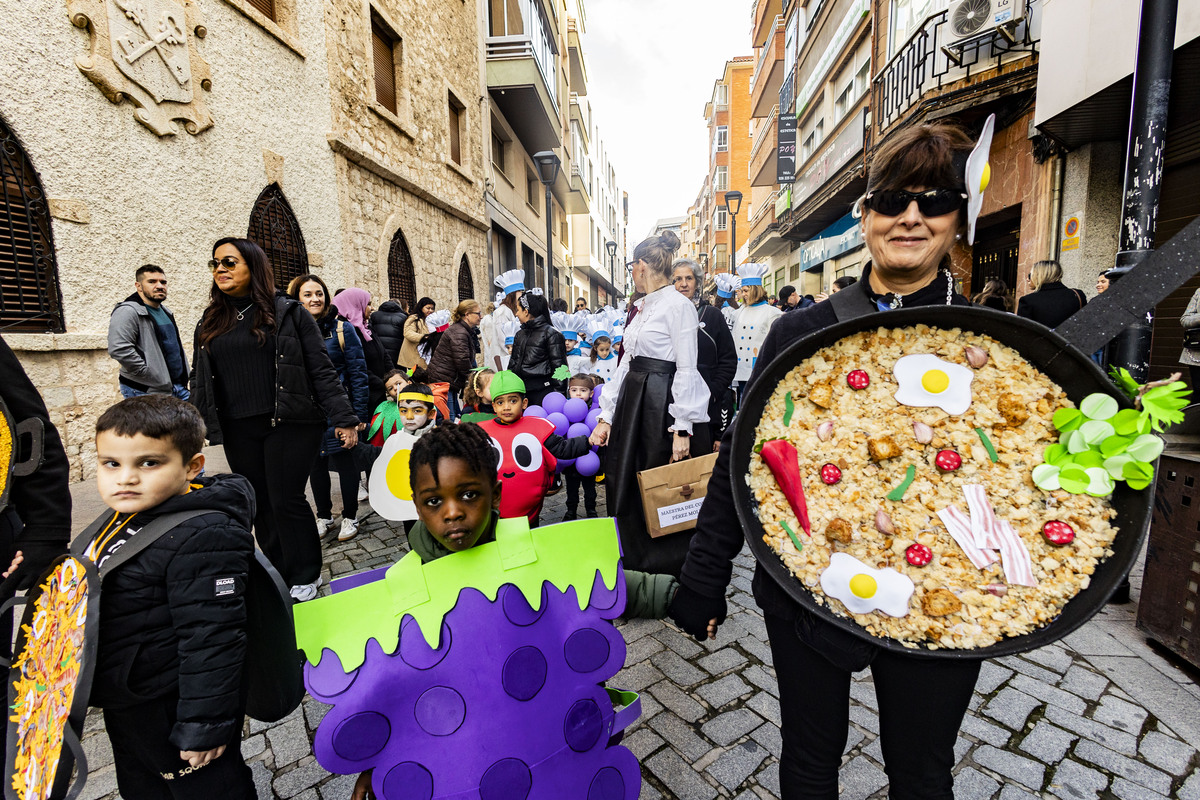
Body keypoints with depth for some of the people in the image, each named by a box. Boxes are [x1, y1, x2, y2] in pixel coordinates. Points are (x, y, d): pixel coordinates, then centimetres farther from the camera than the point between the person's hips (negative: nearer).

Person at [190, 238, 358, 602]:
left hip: (290, 424, -5)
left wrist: (343, 418, -12)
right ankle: (277, 574, 28)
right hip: (238, 432, 5)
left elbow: (321, 369, -6)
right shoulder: (210, 322, 14)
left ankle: (305, 575, 16)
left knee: (286, 500, -2)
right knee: (261, 505, 11)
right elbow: (199, 381, 17)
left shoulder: (287, 312, -1)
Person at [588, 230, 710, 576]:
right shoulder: (642, 307, 15)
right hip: (633, 400, 9)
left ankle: (670, 571, 22)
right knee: (624, 482, 13)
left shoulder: (679, 305, -10)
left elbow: (686, 371, -15)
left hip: (664, 403, -8)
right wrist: (606, 415, 9)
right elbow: (627, 361, 13)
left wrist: (683, 429, -19)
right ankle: (634, 565, 30)